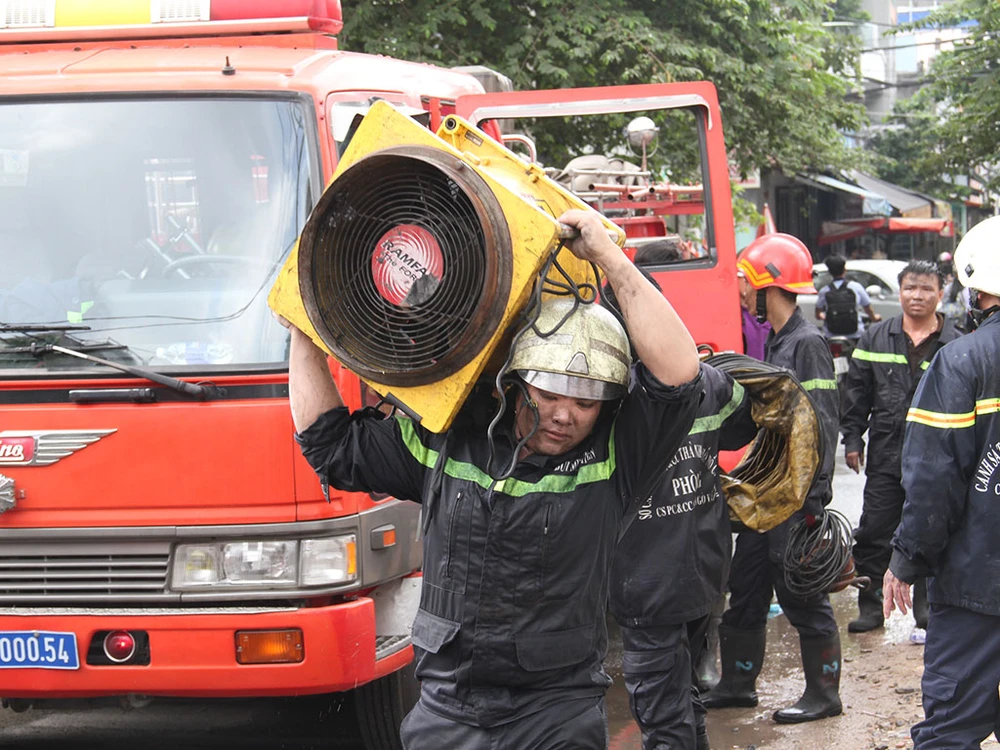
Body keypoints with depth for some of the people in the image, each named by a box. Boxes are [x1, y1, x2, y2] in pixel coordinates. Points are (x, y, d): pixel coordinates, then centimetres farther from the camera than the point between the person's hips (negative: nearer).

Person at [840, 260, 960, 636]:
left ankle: (927, 607, 20)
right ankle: (870, 607, 15)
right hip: (885, 454, 1)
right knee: (873, 534, 4)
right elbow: (857, 393, 8)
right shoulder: (875, 339, 6)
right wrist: (852, 439, 3)